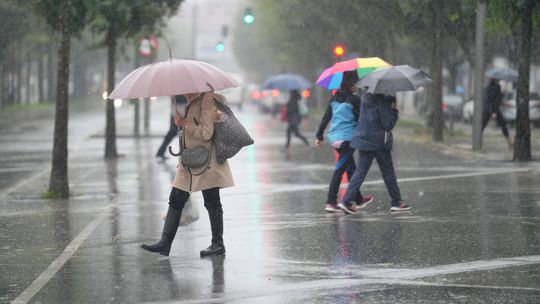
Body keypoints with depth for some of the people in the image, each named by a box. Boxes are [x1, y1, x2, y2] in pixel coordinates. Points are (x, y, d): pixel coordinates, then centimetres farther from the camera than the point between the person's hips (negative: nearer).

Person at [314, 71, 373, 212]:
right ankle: (331, 202, -10)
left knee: (350, 166, 19)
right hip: (347, 137, -7)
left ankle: (358, 198, 30)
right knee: (340, 169, -5)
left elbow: (326, 117, 9)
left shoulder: (334, 98, 8)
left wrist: (319, 136, 13)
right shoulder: (354, 100, -11)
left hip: (334, 137, 7)